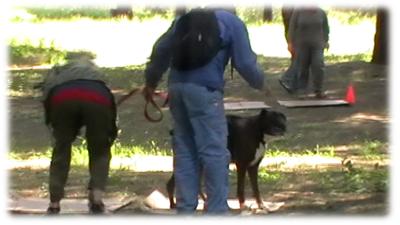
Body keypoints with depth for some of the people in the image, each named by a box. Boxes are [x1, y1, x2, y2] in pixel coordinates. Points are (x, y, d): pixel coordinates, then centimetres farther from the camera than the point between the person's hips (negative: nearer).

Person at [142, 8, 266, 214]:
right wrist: (260, 83, 21)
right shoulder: (232, 23, 4)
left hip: (177, 87, 6)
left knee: (184, 151, 11)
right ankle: (217, 210, -4)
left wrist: (151, 82, 35)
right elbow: (245, 63, 2)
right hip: (205, 90, -6)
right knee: (215, 152, -3)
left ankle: (185, 209, 12)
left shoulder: (184, 18, 20)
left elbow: (161, 50, 23)